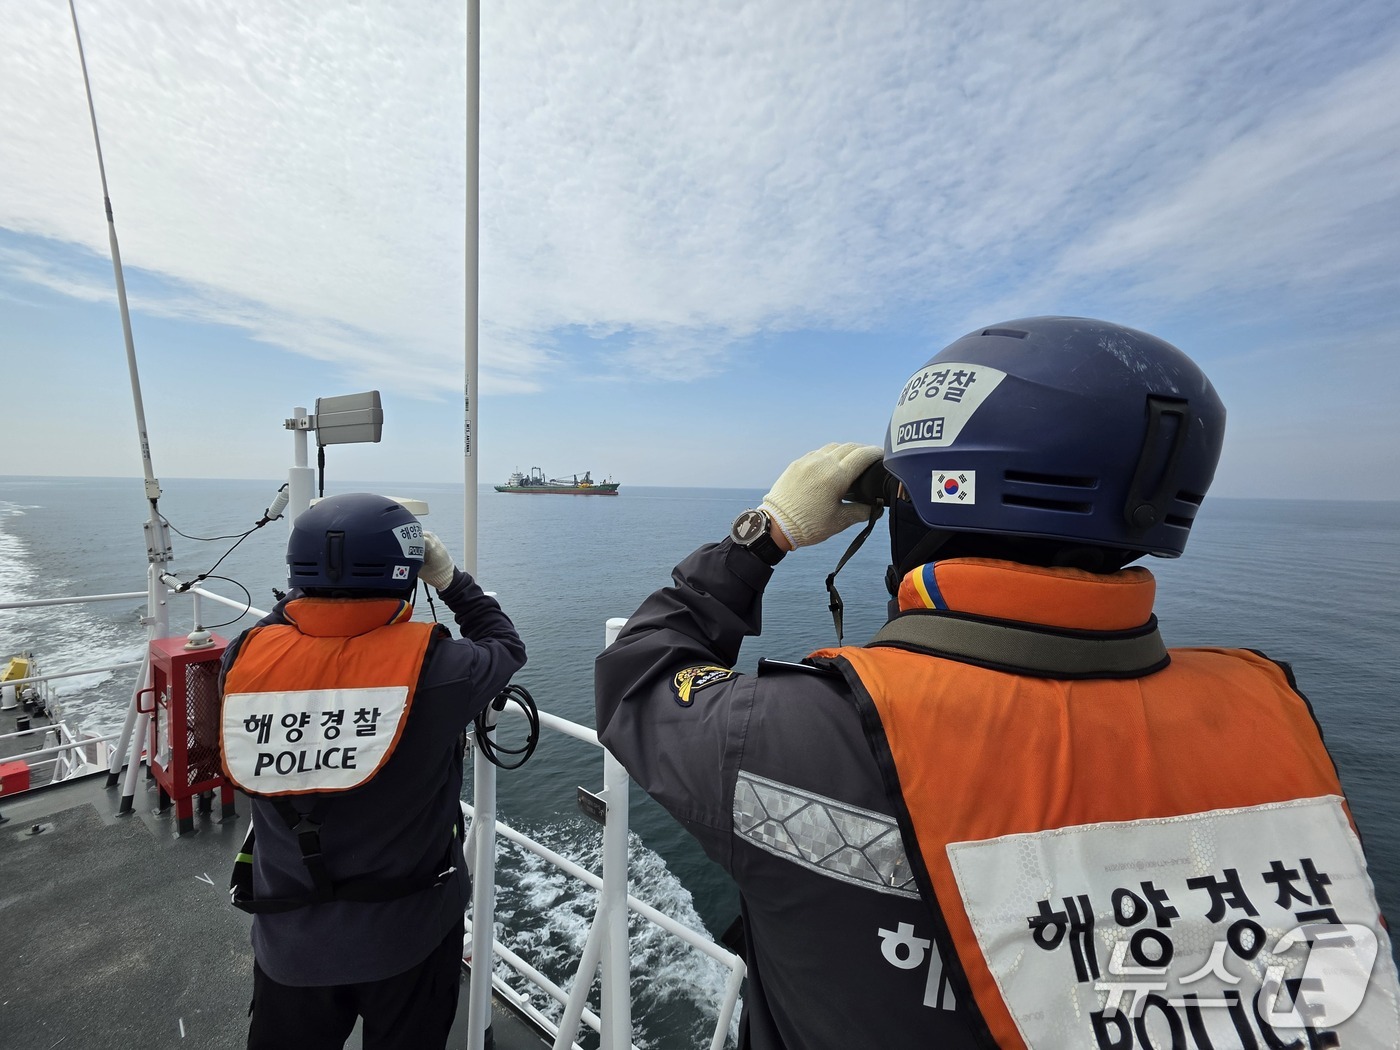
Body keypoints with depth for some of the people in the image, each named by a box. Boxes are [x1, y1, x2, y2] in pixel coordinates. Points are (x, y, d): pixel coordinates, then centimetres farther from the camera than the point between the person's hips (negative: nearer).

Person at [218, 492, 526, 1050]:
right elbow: (506, 646, -5)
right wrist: (450, 580, 0)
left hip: (288, 935, 3)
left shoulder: (244, 657, -18)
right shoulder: (433, 664, -27)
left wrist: (321, 582, 5)